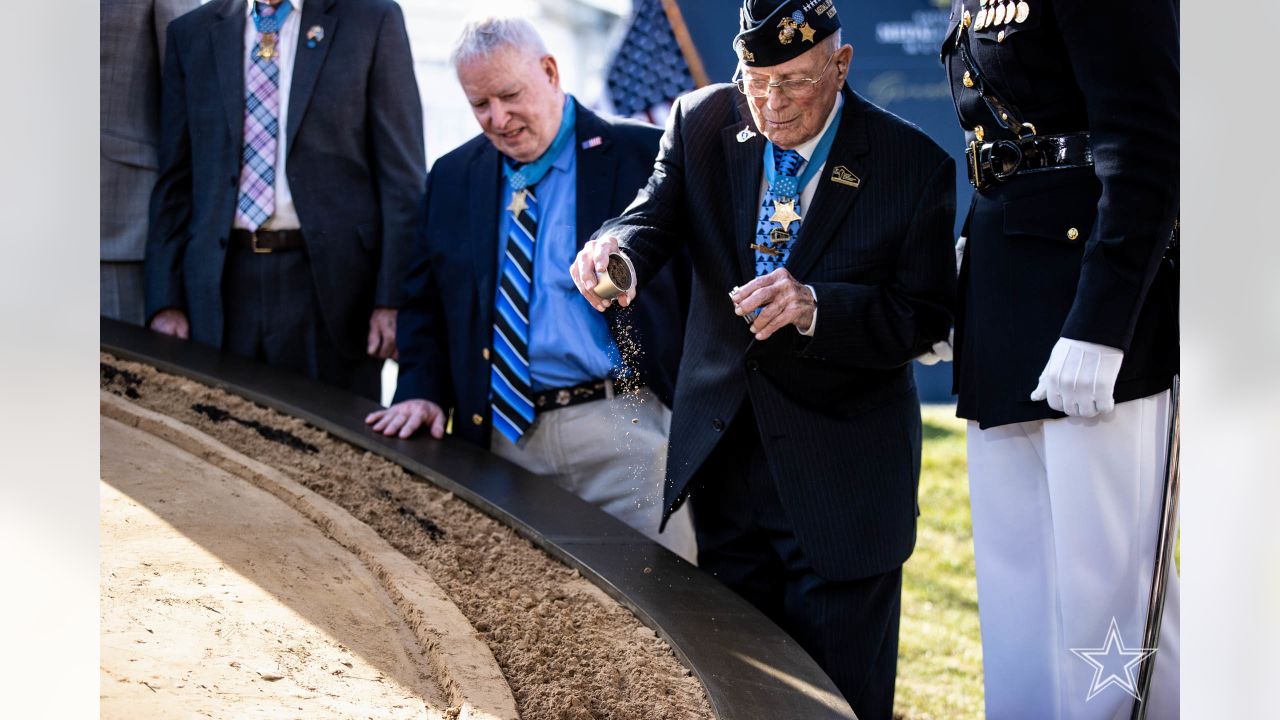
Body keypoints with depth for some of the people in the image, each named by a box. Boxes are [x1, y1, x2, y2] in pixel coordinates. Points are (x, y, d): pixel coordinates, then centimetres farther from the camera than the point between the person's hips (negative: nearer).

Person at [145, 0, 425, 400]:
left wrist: (395, 298, -8)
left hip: (329, 285, -2)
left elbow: (402, 172, -1)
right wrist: (164, 300, 2)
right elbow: (175, 181, 11)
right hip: (221, 287, 3)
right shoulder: (192, 33, 11)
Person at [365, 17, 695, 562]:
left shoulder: (642, 156, -1)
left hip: (622, 432, -3)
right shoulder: (452, 179, 12)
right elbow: (424, 300, 20)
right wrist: (421, 389, 3)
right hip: (501, 435, 4)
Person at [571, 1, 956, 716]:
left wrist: (814, 307, -30)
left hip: (840, 476, -3)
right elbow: (655, 216, -10)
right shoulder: (702, 123, -1)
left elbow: (925, 317, -12)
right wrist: (615, 253, -35)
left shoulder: (914, 165, -12)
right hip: (724, 461, 4)